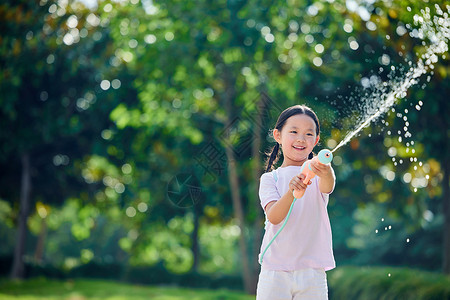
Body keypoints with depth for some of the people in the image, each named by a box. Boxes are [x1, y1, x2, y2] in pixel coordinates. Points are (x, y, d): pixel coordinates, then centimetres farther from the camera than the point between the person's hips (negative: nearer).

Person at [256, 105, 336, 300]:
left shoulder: (317, 173, 4)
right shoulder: (270, 179, 3)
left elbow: (327, 187, -20)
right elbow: (273, 217, -13)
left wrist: (326, 173, -44)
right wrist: (291, 191, -32)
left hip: (312, 273, 0)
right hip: (275, 271, 0)